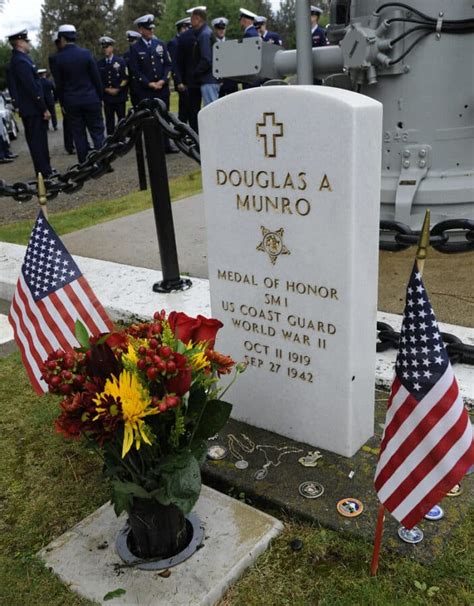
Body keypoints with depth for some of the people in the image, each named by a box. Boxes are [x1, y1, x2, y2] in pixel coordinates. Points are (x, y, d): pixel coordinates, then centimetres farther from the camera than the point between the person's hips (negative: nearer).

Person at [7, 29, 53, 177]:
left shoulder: (18, 60, 15)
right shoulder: (21, 62, -17)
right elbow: (32, 89, -22)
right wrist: (44, 109, -18)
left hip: (31, 110, 10)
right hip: (33, 110, -10)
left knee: (39, 141, 15)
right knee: (37, 141, -5)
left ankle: (45, 169, 22)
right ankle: (44, 173, 0)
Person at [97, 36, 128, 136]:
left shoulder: (121, 61, 4)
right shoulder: (99, 63, 9)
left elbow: (126, 79, -1)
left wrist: (117, 89, -10)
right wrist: (106, 89, -8)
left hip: (120, 96, -2)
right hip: (107, 97, 2)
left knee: (122, 120, 0)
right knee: (109, 120, 2)